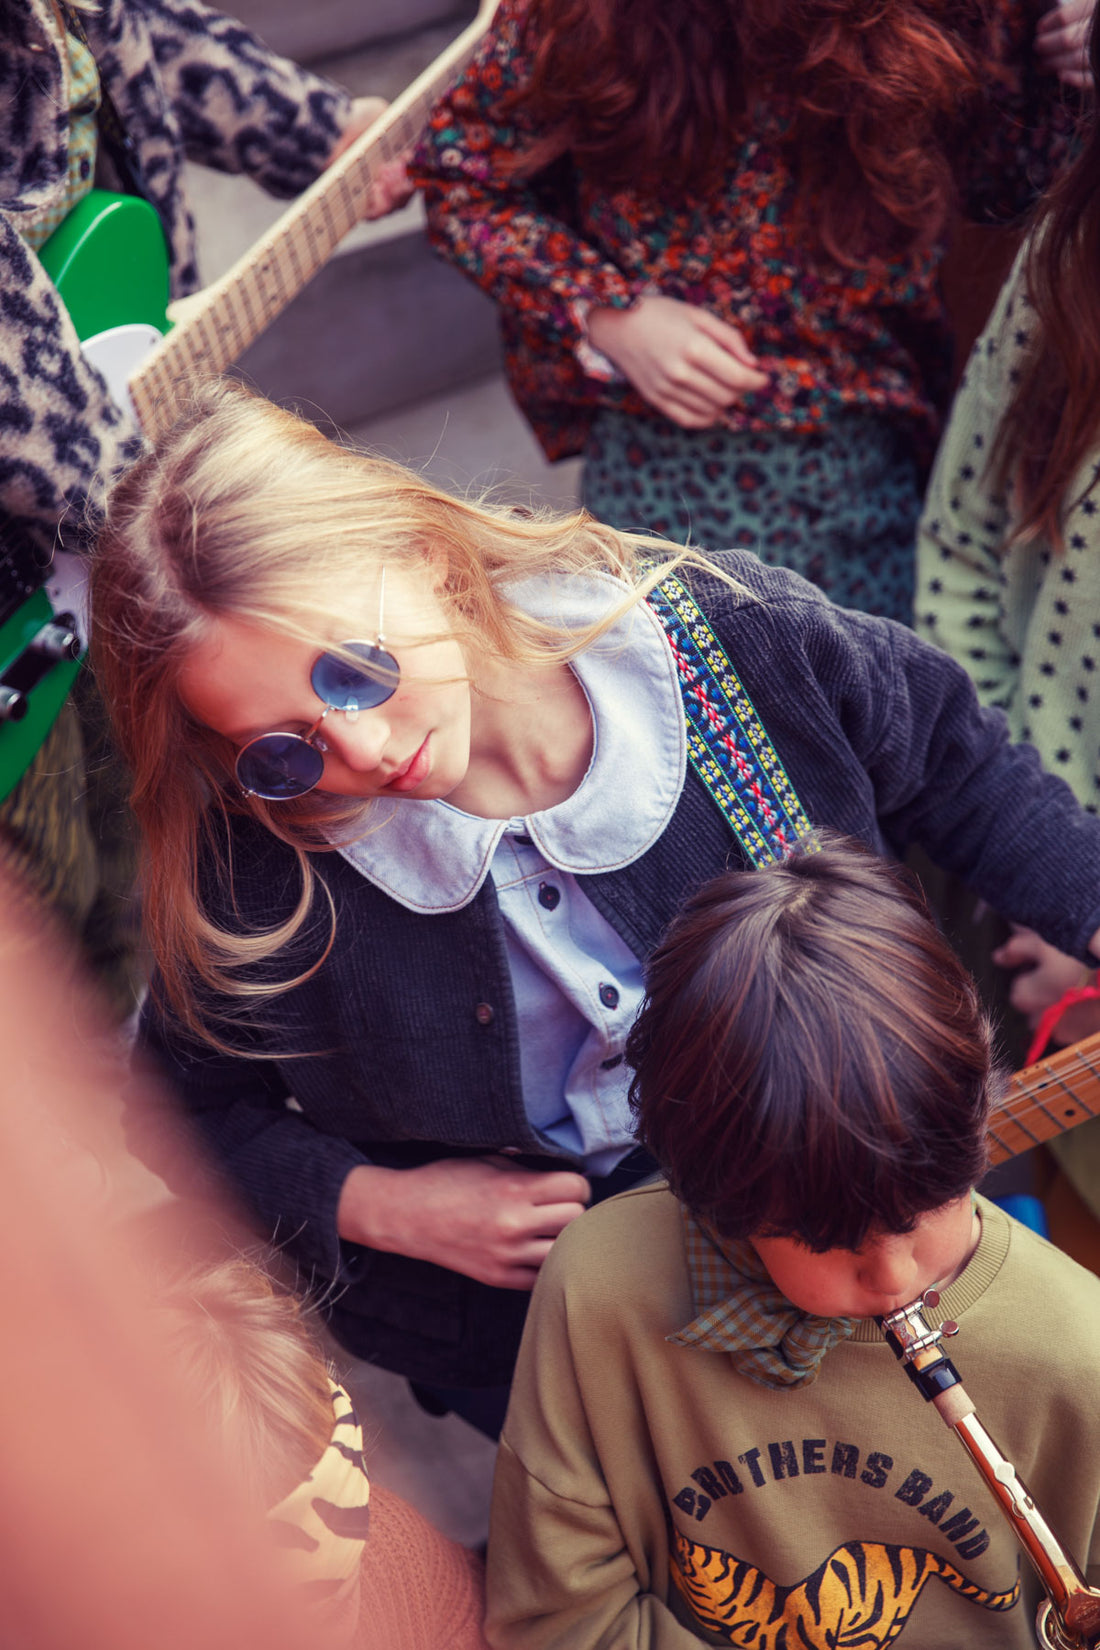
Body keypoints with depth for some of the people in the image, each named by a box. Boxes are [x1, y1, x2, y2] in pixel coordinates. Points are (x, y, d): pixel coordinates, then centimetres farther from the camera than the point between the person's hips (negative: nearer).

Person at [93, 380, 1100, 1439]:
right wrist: (376, 1206, -14)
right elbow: (200, 1108, -2)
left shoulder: (734, 635, -20)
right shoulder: (262, 860, -22)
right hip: (515, 1279, -2)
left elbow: (952, 761, 2)